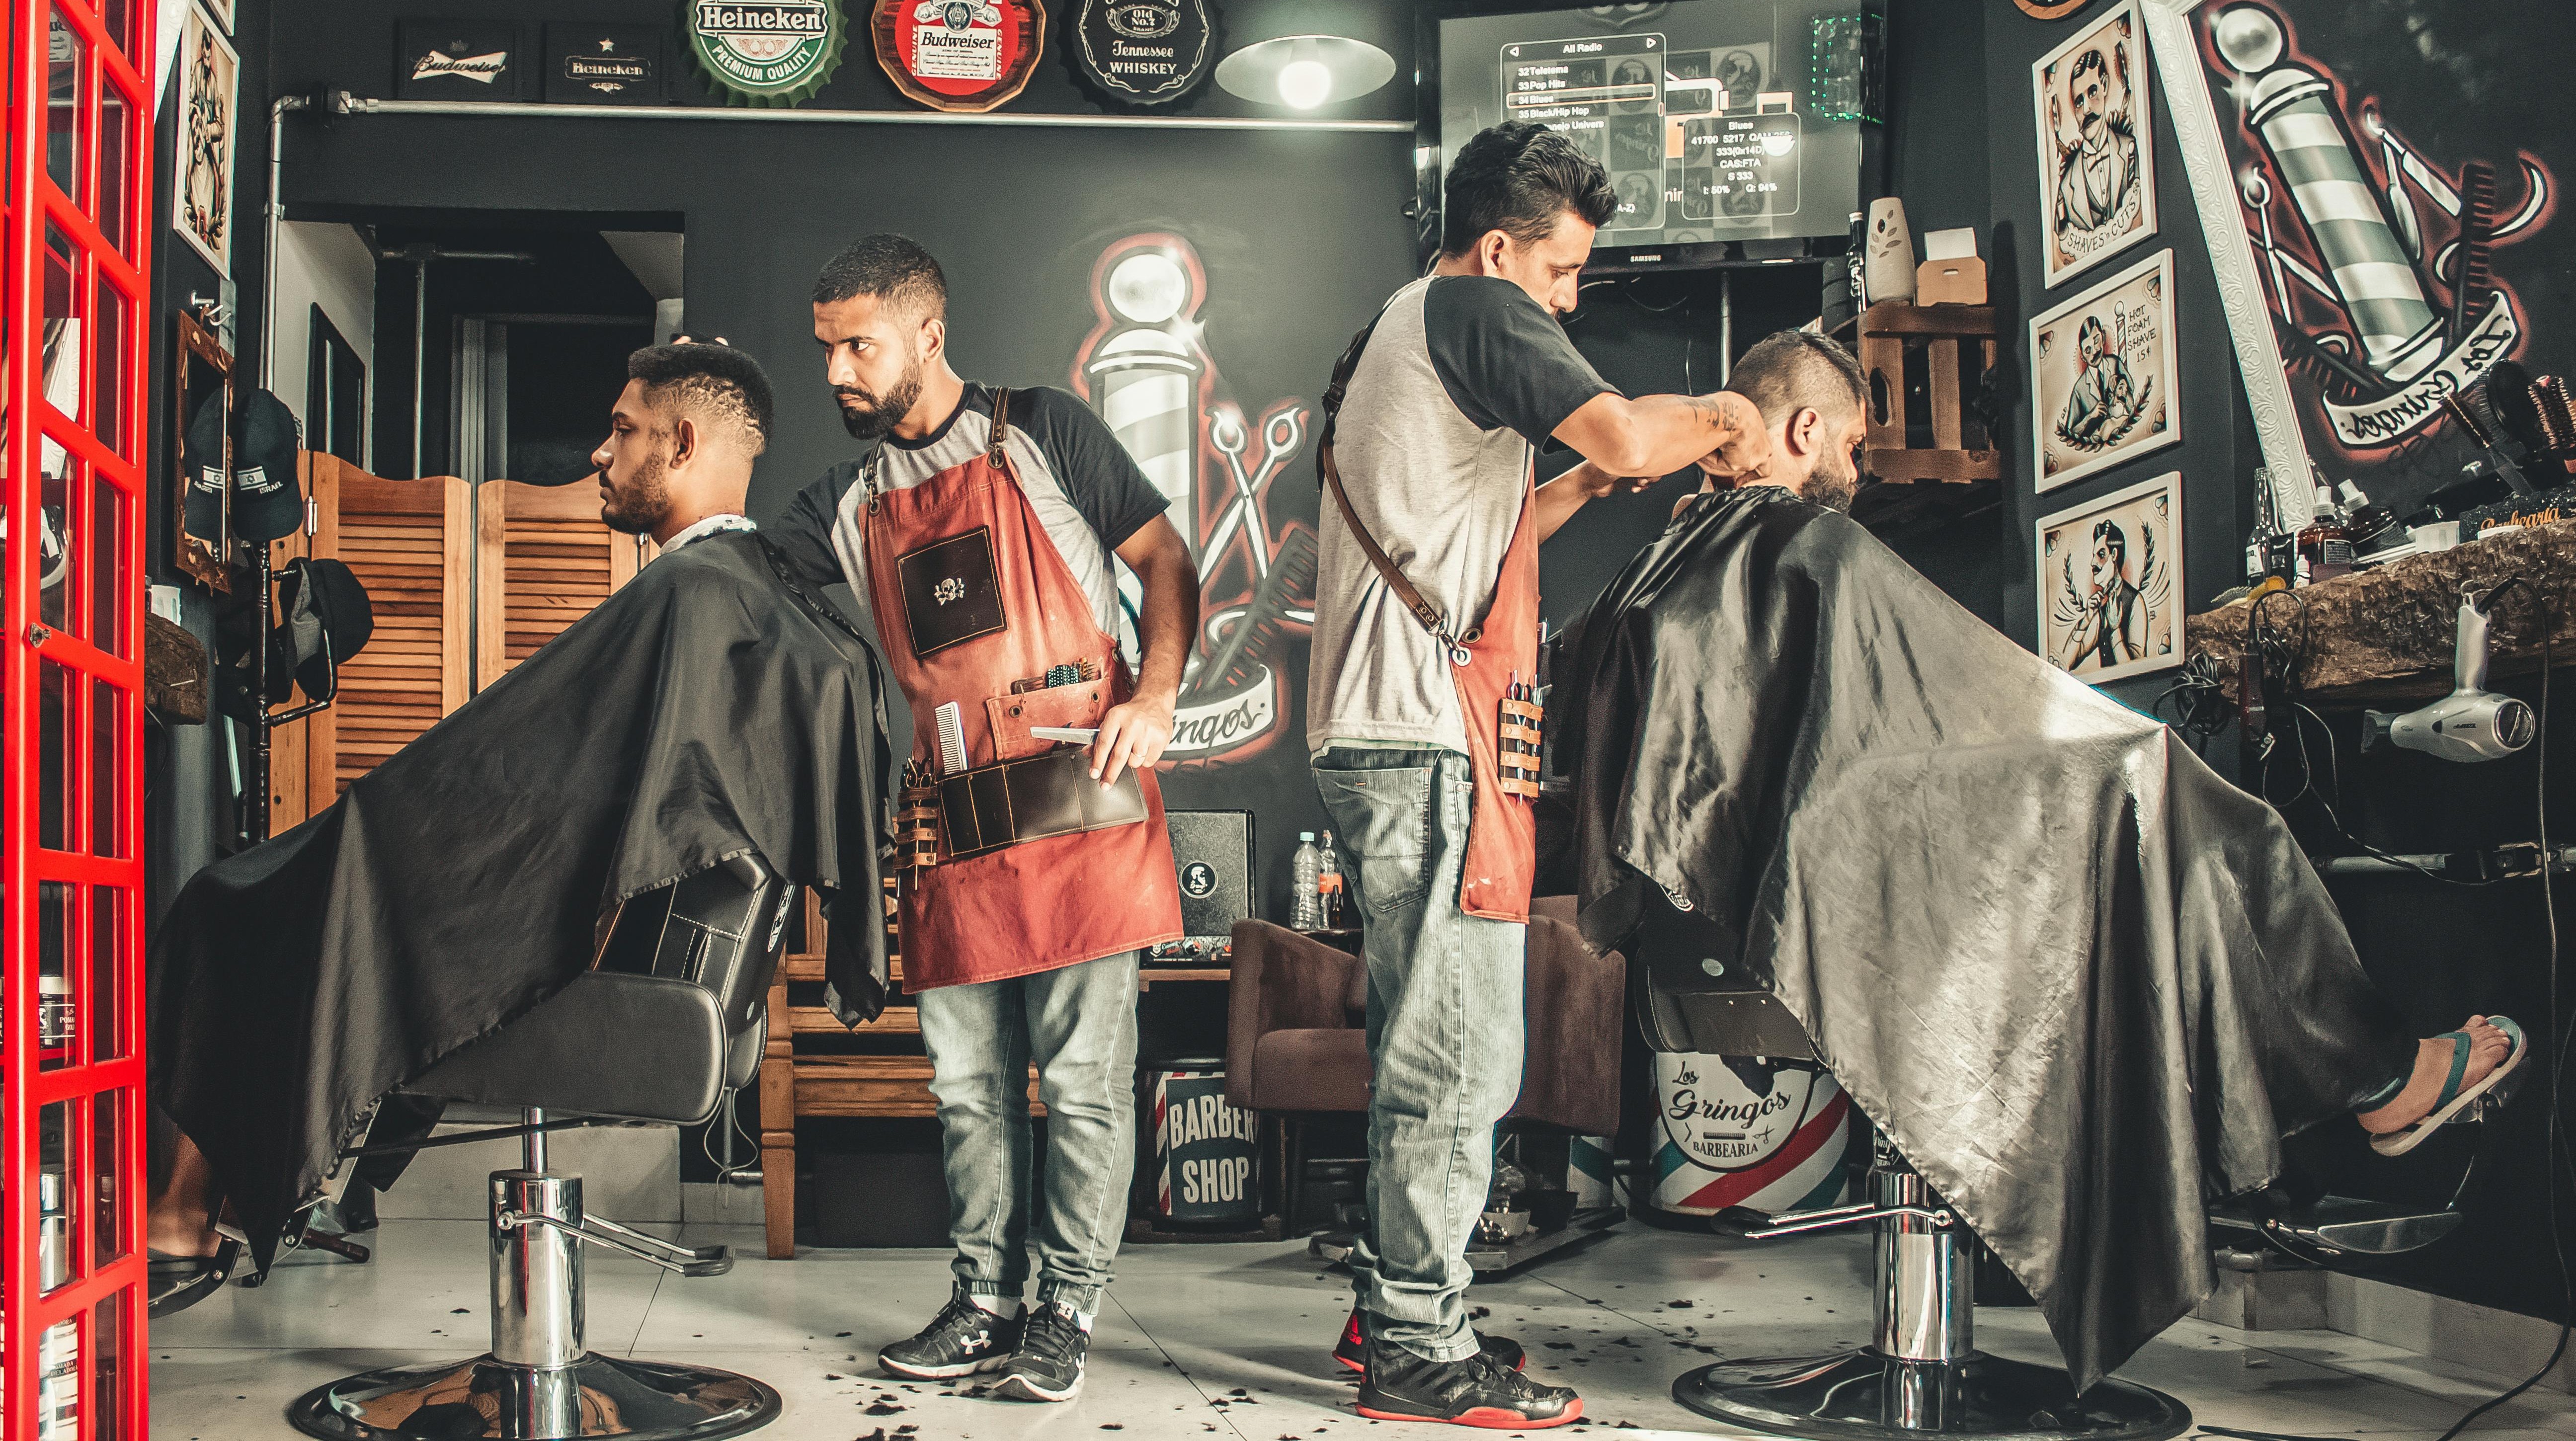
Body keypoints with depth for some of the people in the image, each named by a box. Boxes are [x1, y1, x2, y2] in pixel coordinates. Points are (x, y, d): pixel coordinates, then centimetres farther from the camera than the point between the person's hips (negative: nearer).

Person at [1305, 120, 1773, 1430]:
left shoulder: (1390, 337, 26)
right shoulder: (1473, 308, -5)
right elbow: (1621, 431, -18)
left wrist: (1592, 485, 21)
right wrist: (1720, 416, 1)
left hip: (1377, 733, 11)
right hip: (1428, 732, -11)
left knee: (1422, 1045, 16)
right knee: (1461, 1056, -6)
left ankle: (1393, 1308, 24)